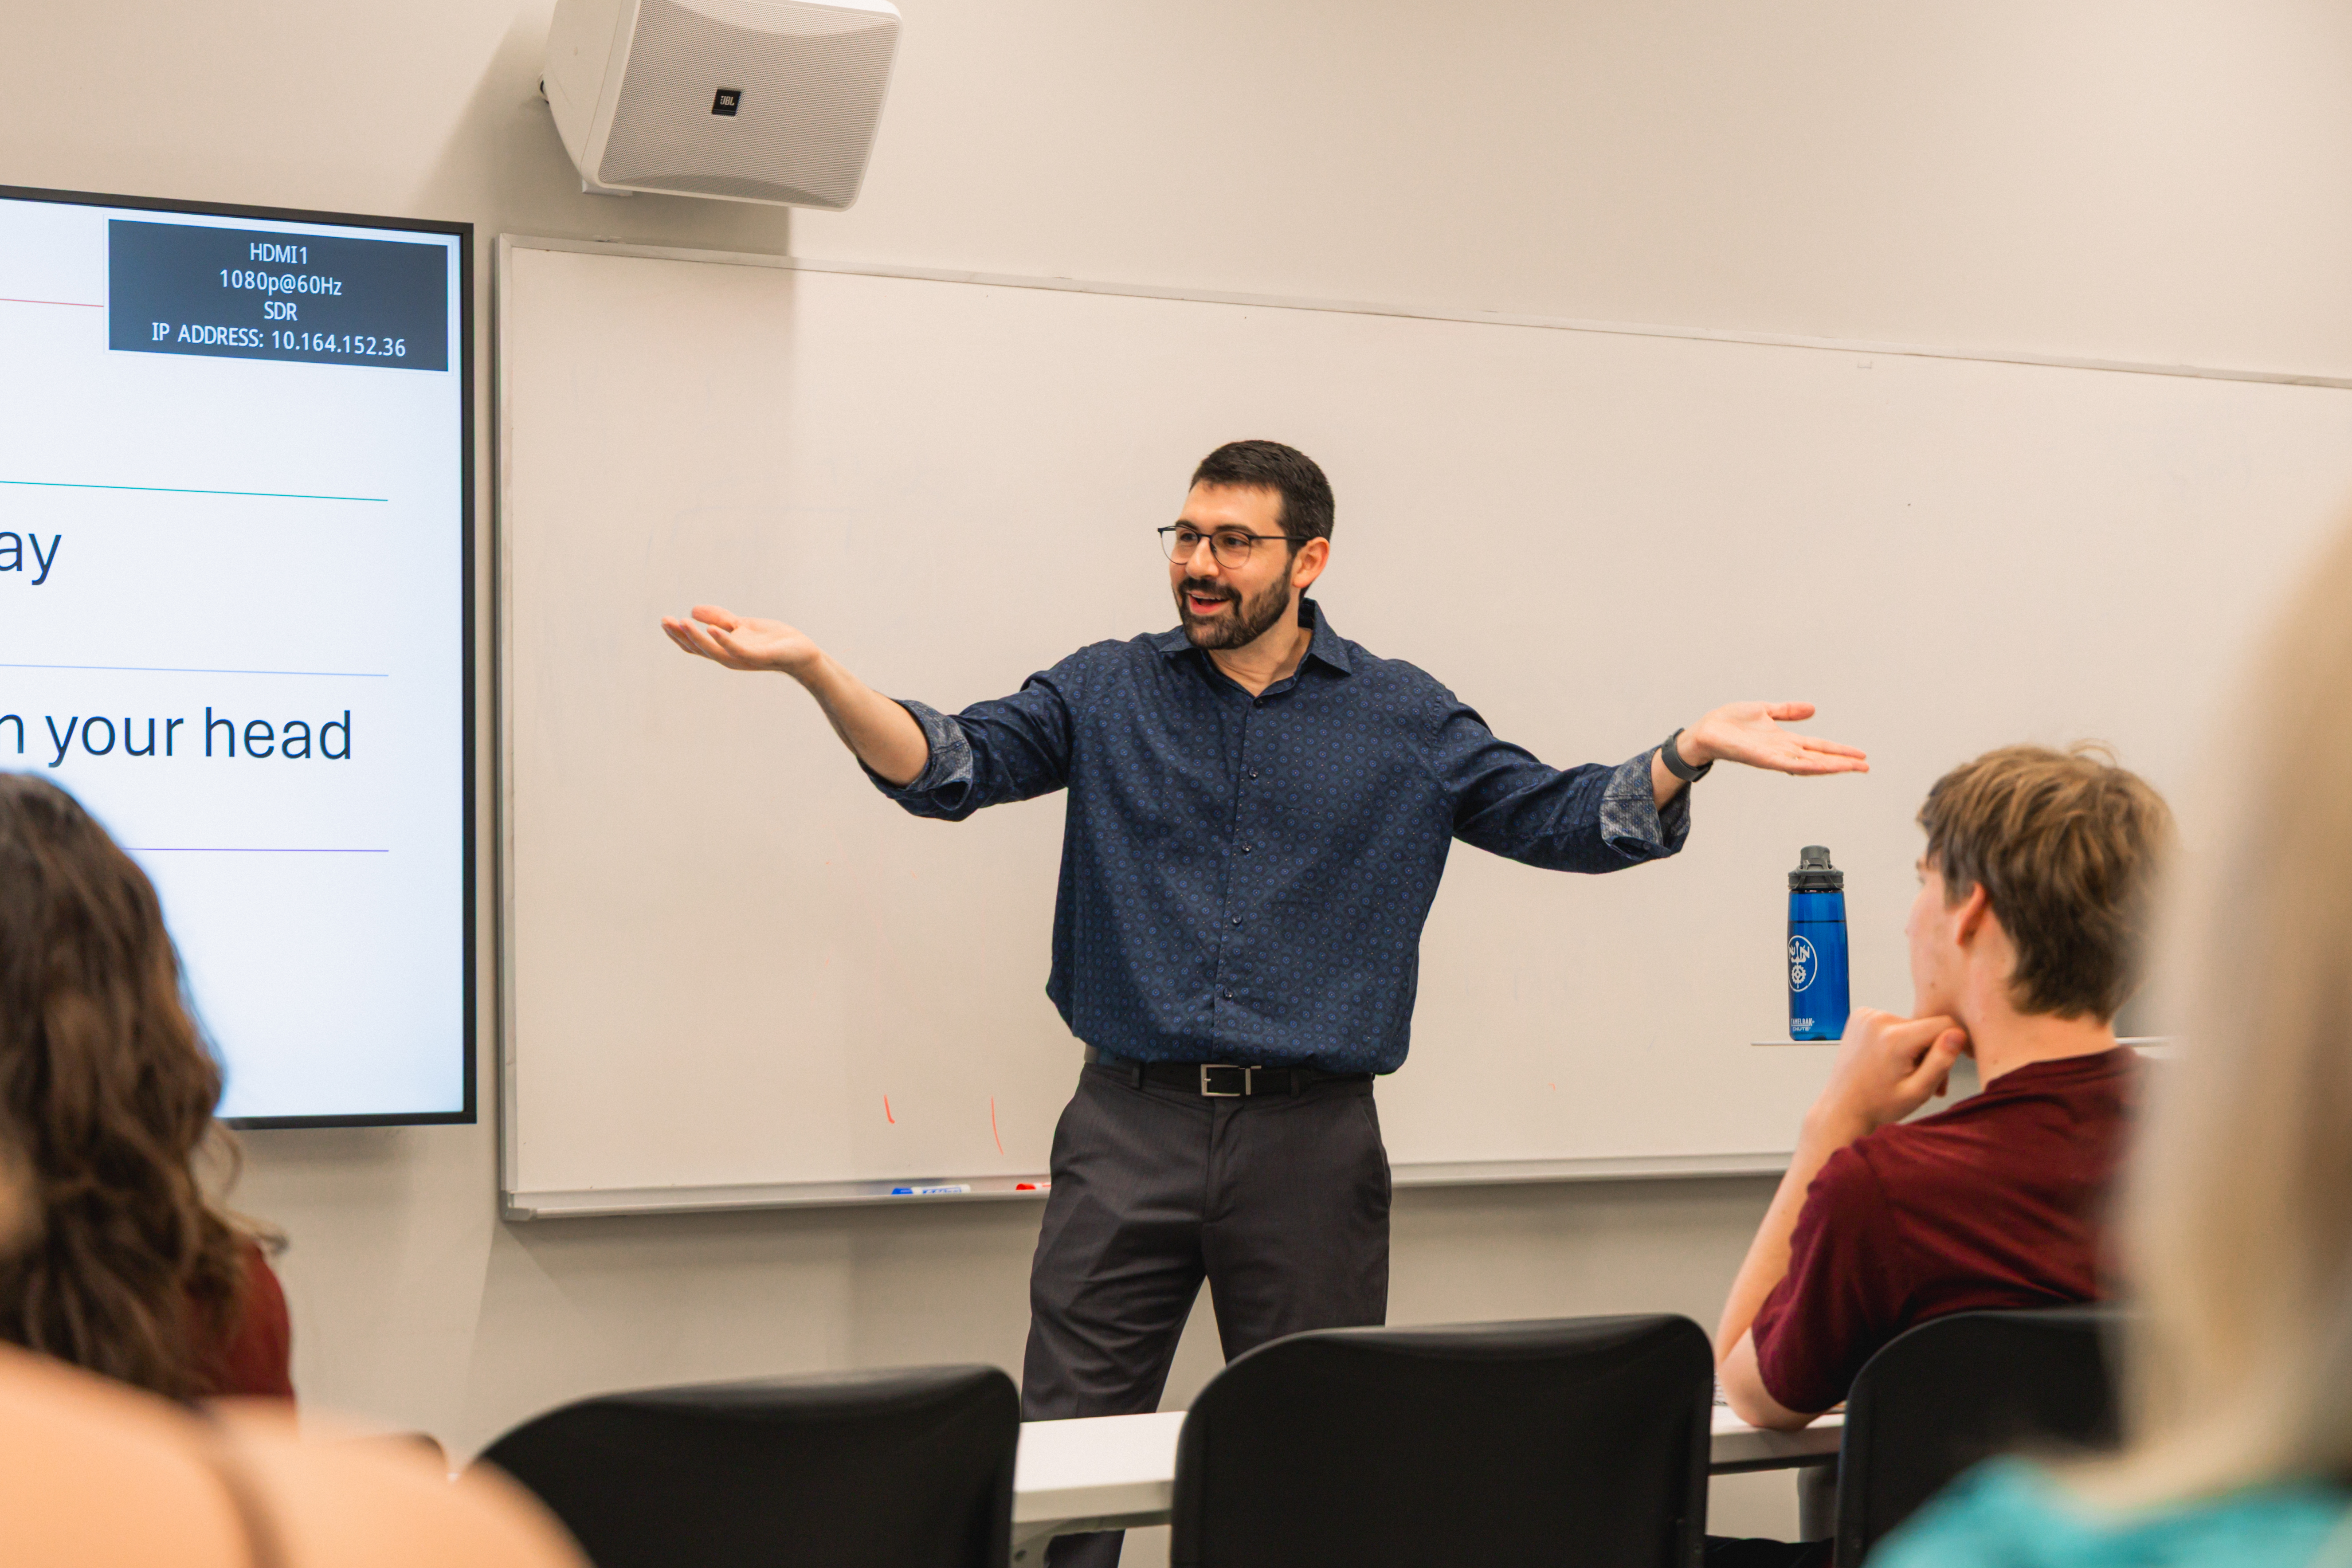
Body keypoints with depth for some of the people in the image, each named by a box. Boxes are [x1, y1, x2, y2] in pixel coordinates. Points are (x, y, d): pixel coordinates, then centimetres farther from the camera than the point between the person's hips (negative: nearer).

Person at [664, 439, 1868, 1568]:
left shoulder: (1407, 722, 8)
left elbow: (1561, 819, 6)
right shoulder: (1107, 693, 7)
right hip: (1130, 1128, 0)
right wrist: (814, 669, -19)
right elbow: (947, 767, -3)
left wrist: (1692, 753, -12)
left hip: (1311, 1143, 0)